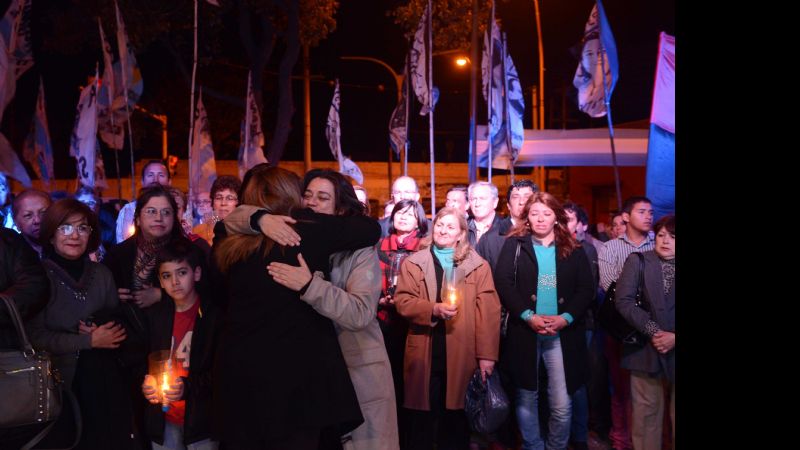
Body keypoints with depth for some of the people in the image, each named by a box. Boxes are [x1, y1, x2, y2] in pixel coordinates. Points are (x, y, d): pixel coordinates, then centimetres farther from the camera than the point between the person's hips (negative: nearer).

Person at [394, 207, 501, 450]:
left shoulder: (478, 265, 3)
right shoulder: (413, 263, 6)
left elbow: (487, 312, -3)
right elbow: (402, 301, -3)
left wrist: (486, 354, -9)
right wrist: (433, 309, -19)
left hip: (462, 355, 0)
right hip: (424, 355, 0)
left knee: (456, 420, 12)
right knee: (422, 420, 10)